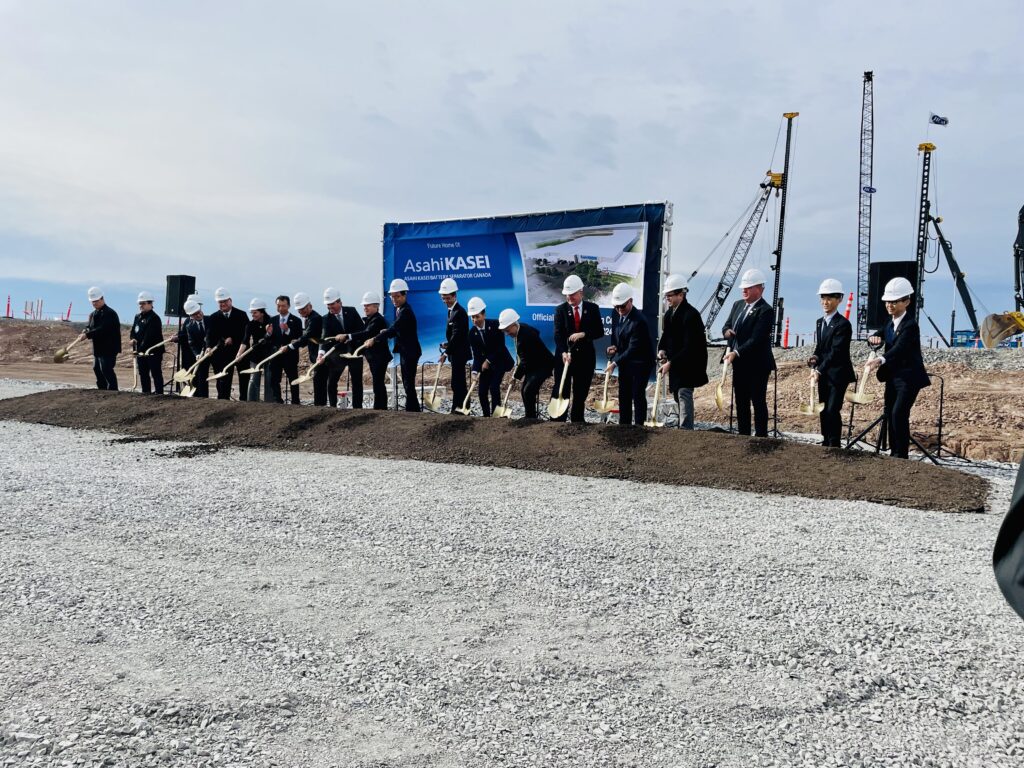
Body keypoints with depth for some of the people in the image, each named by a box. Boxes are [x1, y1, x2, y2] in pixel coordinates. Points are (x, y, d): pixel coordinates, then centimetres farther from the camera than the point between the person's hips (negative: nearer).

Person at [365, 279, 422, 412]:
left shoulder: (406, 311, -18)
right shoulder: (399, 309, 11)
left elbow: (393, 329, -26)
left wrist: (374, 339, -29)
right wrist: (387, 332, -5)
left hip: (410, 353, -10)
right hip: (405, 351, 10)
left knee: (409, 384, -8)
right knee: (408, 384, 13)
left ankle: (412, 410, -4)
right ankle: (413, 410, 20)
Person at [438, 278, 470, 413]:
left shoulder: (459, 312, -17)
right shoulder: (452, 311, 13)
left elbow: (456, 336, -23)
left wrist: (446, 353, -24)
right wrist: (448, 345, -1)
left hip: (459, 354, -10)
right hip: (456, 353, 10)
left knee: (457, 384, -9)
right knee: (459, 383, 14)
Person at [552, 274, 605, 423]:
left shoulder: (593, 308, 1)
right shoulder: (560, 309, -2)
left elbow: (600, 332, -1)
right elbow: (558, 334, -11)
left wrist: (583, 334, -18)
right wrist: (563, 352, -27)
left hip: (585, 356, 1)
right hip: (565, 355, -1)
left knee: (581, 392, 9)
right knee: (561, 391, -3)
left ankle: (577, 419, 20)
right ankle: (558, 420, 1)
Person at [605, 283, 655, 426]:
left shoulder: (638, 321, -25)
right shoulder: (618, 315, 1)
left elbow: (633, 348, -26)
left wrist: (615, 362, -25)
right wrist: (614, 348, -6)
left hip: (640, 363, -8)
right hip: (624, 362, 8)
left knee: (638, 396, -4)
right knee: (624, 396, 12)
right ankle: (623, 426, 21)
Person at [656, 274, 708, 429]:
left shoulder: (691, 314, -19)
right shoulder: (669, 313, 8)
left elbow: (690, 346, -22)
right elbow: (666, 335, 19)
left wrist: (670, 363, -24)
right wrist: (662, 350, -3)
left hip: (688, 365, -9)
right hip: (674, 364, 9)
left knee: (684, 395, -15)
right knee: (678, 397, 15)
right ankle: (683, 428, 27)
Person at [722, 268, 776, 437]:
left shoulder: (765, 310, -15)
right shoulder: (738, 305, 11)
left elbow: (756, 339, -22)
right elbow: (727, 325, 17)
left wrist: (736, 353, -30)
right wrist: (726, 331, -8)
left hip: (757, 365, -8)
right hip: (739, 364, 8)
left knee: (758, 402, -1)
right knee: (741, 402, 13)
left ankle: (761, 437, 5)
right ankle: (743, 435, 21)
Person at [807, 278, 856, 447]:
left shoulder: (843, 324, -12)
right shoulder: (819, 322, 13)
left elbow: (836, 352, -19)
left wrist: (819, 370, -23)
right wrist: (814, 362, -5)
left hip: (837, 375, -7)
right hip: (823, 375, 7)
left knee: (832, 411, -11)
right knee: (824, 412, 11)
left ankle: (835, 446, -3)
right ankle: (826, 443, 20)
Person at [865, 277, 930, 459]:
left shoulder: (910, 325, -19)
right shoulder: (890, 322, 8)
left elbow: (899, 348, -33)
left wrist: (880, 359, -51)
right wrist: (874, 338, -14)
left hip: (908, 377, -9)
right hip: (892, 375, 9)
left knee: (899, 413, -16)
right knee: (890, 413, 11)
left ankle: (901, 454, -10)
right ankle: (893, 451, 20)